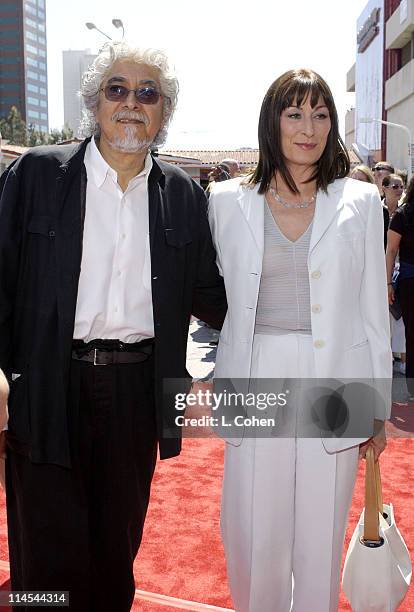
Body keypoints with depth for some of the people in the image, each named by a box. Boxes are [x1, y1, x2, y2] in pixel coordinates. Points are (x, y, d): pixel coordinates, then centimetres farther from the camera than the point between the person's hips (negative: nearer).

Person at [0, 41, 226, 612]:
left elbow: (208, 292, 8)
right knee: (49, 552, 9)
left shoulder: (184, 194, 6)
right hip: (48, 390, -2)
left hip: (137, 390, 3)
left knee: (117, 548, 19)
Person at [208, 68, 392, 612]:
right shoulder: (228, 200, 4)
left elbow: (374, 309, 5)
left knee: (320, 538, 11)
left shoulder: (360, 201, 3)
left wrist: (378, 408, 6)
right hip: (255, 384, 0)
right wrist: (219, 392, 6)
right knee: (253, 537, 8)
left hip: (332, 386, 0)